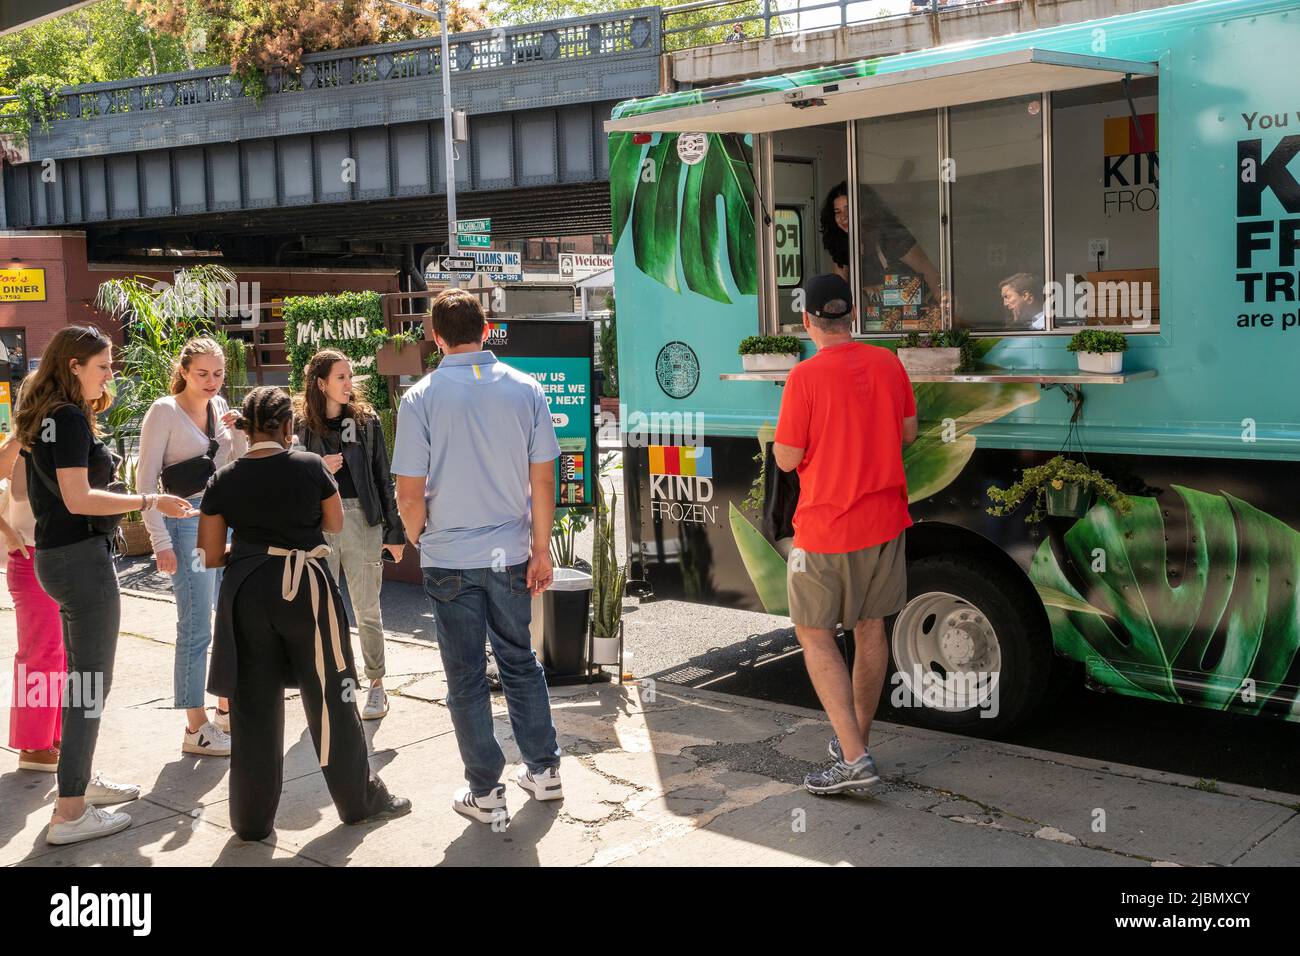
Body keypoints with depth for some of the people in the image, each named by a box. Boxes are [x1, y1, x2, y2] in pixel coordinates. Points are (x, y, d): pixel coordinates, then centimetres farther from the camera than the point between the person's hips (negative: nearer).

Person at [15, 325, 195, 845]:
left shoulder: (48, 417, 13)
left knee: (81, 675, 21)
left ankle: (80, 779, 34)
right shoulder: (71, 418, -16)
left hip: (57, 555, 10)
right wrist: (149, 502, -19)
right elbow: (78, 499, -23)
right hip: (83, 555, -10)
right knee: (92, 683, -5)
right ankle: (70, 813, -3)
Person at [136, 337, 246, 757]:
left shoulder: (219, 407, 11)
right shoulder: (164, 412, -8)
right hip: (188, 521, -7)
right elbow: (146, 479, -10)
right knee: (196, 627, -5)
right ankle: (196, 729, 3)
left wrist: (238, 432, -1)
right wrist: (160, 541, -14)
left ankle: (228, 709, 26)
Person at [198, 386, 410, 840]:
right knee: (329, 698, 11)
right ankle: (359, 798, 24)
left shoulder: (223, 481, -1)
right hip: (305, 587, -2)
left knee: (254, 706, 10)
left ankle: (252, 818, 16)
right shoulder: (310, 466, -5)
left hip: (246, 592, 2)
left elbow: (211, 556, 2)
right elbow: (336, 524, 9)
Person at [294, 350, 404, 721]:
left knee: (367, 610, 4)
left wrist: (393, 531, 2)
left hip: (361, 519, -1)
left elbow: (383, 478, 4)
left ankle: (376, 685, 14)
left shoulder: (365, 420, 3)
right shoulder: (302, 426, 3)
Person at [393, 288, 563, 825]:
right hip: (510, 553, 3)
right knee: (520, 661, 19)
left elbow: (409, 494, -10)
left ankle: (484, 791, 16)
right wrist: (541, 549, 5)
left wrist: (416, 537, 10)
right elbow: (543, 482, -3)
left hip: (449, 558, -2)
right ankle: (543, 768, 27)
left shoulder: (421, 398, -10)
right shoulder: (525, 389, -3)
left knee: (466, 675, 8)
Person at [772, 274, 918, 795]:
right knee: (870, 627, 16)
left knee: (814, 634, 4)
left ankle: (854, 759, -5)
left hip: (826, 528, -6)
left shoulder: (806, 376, -18)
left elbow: (786, 459, -14)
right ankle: (856, 740, 29)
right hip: (884, 521, 6)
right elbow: (907, 433, 11)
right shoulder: (888, 364, -1)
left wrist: (791, 432, 5)